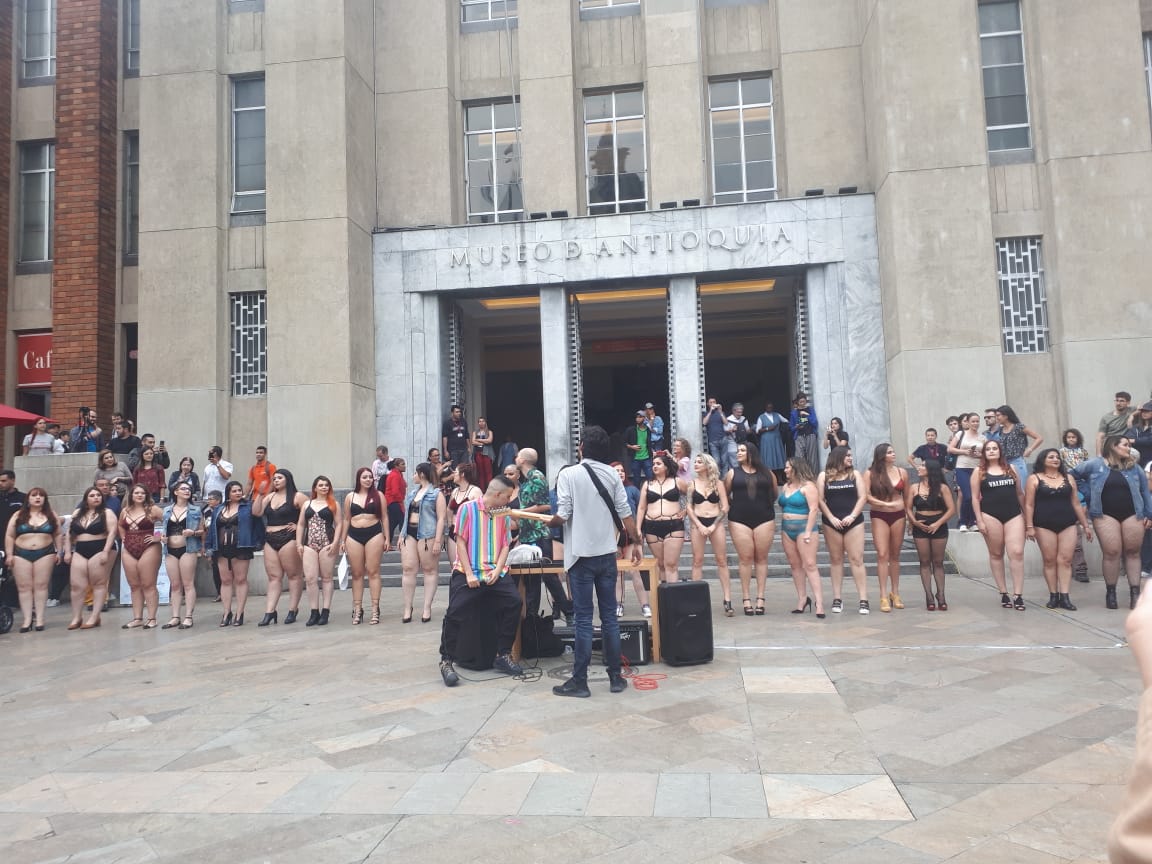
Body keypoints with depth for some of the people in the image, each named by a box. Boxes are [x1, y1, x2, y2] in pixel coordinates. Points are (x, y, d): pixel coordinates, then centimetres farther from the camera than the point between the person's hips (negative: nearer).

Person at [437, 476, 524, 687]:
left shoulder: (504, 515, 9)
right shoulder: (468, 508, -5)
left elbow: (505, 545, 9)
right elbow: (460, 542, -5)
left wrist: (498, 570, -9)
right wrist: (469, 574, -12)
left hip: (495, 573, 4)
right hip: (467, 573, -4)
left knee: (514, 601, -14)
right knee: (455, 613, -15)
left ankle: (503, 655, 2)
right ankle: (446, 661, 4)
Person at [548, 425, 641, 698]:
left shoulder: (568, 474, -9)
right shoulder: (612, 474, 2)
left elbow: (562, 516, -13)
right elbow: (625, 515, 2)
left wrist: (549, 522, 8)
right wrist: (636, 543, 14)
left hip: (581, 555, -3)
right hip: (607, 554, 3)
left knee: (583, 619, 1)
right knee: (609, 616, 11)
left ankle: (579, 682, 7)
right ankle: (616, 677, 17)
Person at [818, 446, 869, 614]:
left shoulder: (855, 474, 8)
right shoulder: (824, 476, 5)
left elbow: (863, 497, 1)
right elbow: (820, 500, 0)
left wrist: (852, 516, -10)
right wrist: (831, 518, -10)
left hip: (853, 522, 0)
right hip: (832, 523, 0)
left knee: (857, 559, -5)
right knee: (835, 560, 5)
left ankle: (863, 600, -6)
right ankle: (837, 599, 9)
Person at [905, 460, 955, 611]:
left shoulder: (942, 488, -2)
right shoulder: (914, 487, 5)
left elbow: (951, 509, -6)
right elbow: (908, 508, 3)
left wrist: (938, 524, -15)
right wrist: (914, 521, -14)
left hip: (939, 527, -2)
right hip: (920, 527, 2)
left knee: (938, 562, 4)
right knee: (925, 562, 3)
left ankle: (941, 594, 10)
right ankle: (929, 596, 5)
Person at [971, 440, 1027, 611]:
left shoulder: (1010, 469, 12)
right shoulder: (979, 472, 4)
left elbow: (1020, 493, 16)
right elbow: (975, 498, 1)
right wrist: (979, 520, -6)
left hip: (1014, 515, 2)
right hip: (990, 516, -2)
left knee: (1017, 553, -9)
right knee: (996, 554, 4)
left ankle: (1018, 596, -7)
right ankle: (1003, 593, 12)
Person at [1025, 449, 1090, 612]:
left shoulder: (1068, 479, 12)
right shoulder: (1034, 479, 1)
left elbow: (1076, 504, 15)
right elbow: (1029, 505, -2)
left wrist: (1086, 525, 12)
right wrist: (1029, 526, -9)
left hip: (1068, 525, 3)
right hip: (1044, 525, -3)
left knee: (1065, 560, -3)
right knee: (1050, 561, 0)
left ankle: (1065, 596, -3)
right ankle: (1053, 595, 6)